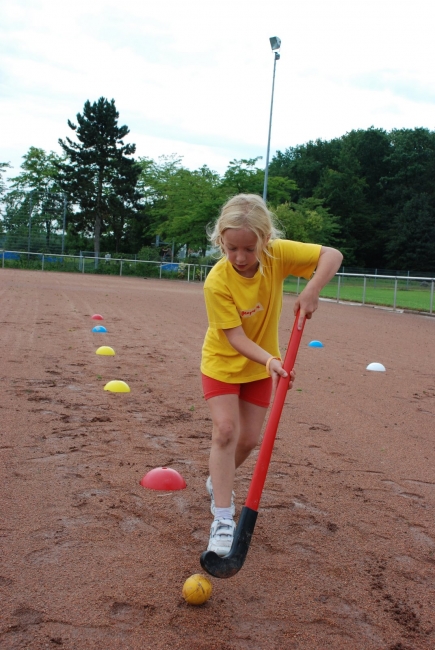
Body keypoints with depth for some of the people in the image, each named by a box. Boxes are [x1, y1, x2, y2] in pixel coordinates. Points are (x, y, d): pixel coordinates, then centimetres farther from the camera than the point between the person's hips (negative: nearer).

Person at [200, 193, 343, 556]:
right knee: (225, 430, -17)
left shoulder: (278, 254, -21)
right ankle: (223, 519, -10)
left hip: (260, 366, 3)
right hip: (223, 363, -3)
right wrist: (270, 359, -44)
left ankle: (218, 481, 36)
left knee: (249, 440, 6)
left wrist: (311, 291, -36)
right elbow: (235, 337, -29)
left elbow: (332, 255, -20)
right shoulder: (216, 282, -29)